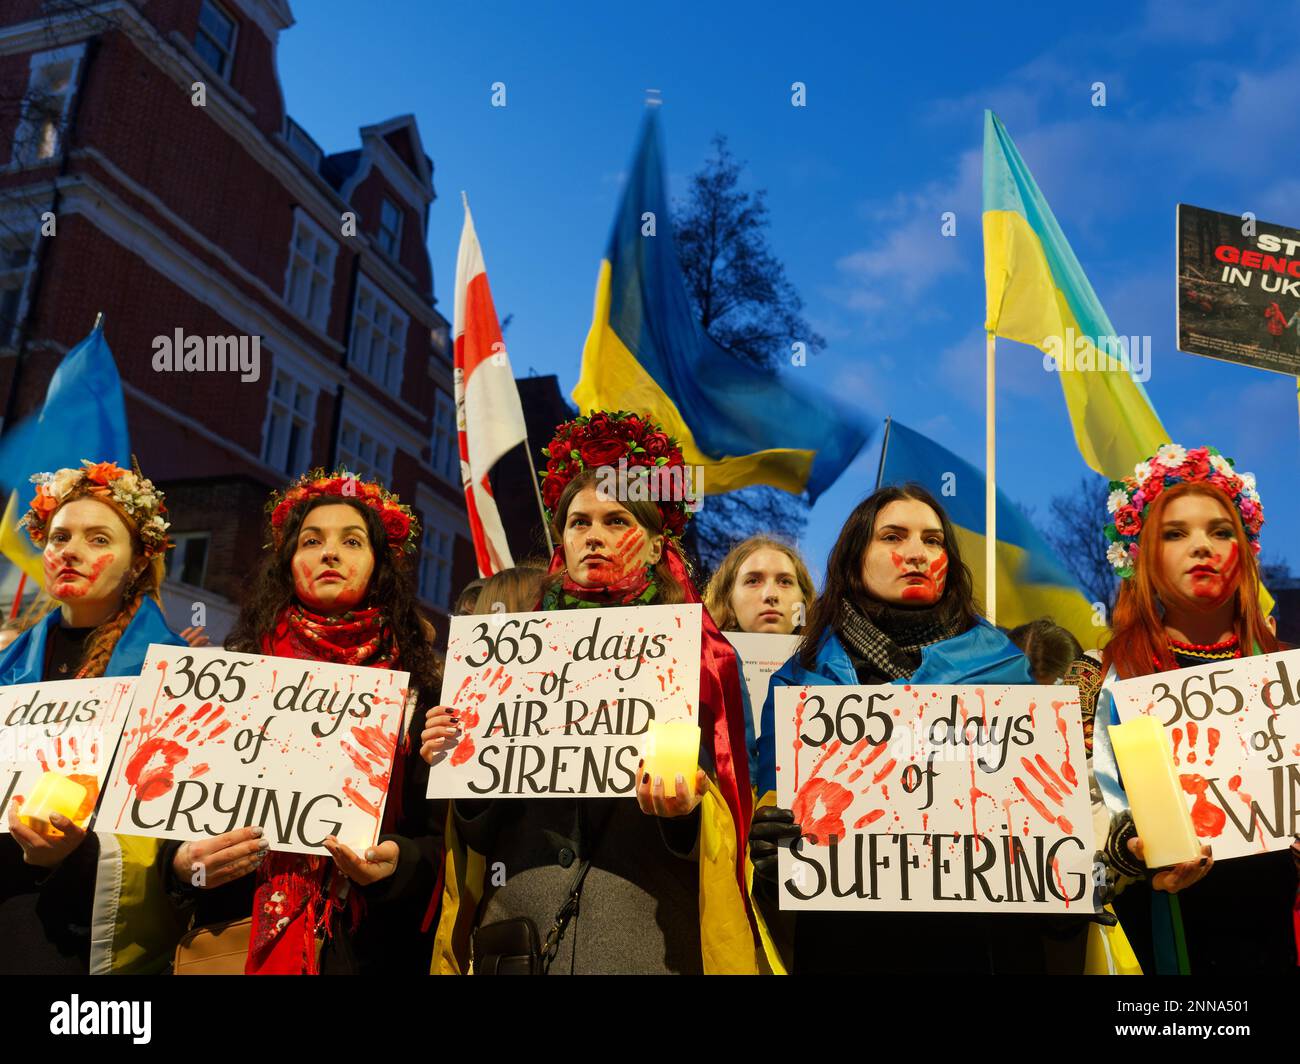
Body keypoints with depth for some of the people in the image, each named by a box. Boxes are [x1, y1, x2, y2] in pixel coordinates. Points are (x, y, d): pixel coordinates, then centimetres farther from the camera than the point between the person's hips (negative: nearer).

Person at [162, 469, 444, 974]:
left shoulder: (415, 691, 1)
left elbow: (441, 834, 1)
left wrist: (396, 862, -19)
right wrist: (184, 862, -14)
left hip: (368, 946, 0)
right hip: (242, 938, 1)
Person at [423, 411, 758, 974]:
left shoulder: (698, 657, 0)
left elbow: (715, 810, -3)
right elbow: (488, 821, 10)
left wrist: (685, 808, -24)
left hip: (642, 931, -2)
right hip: (520, 922, 3)